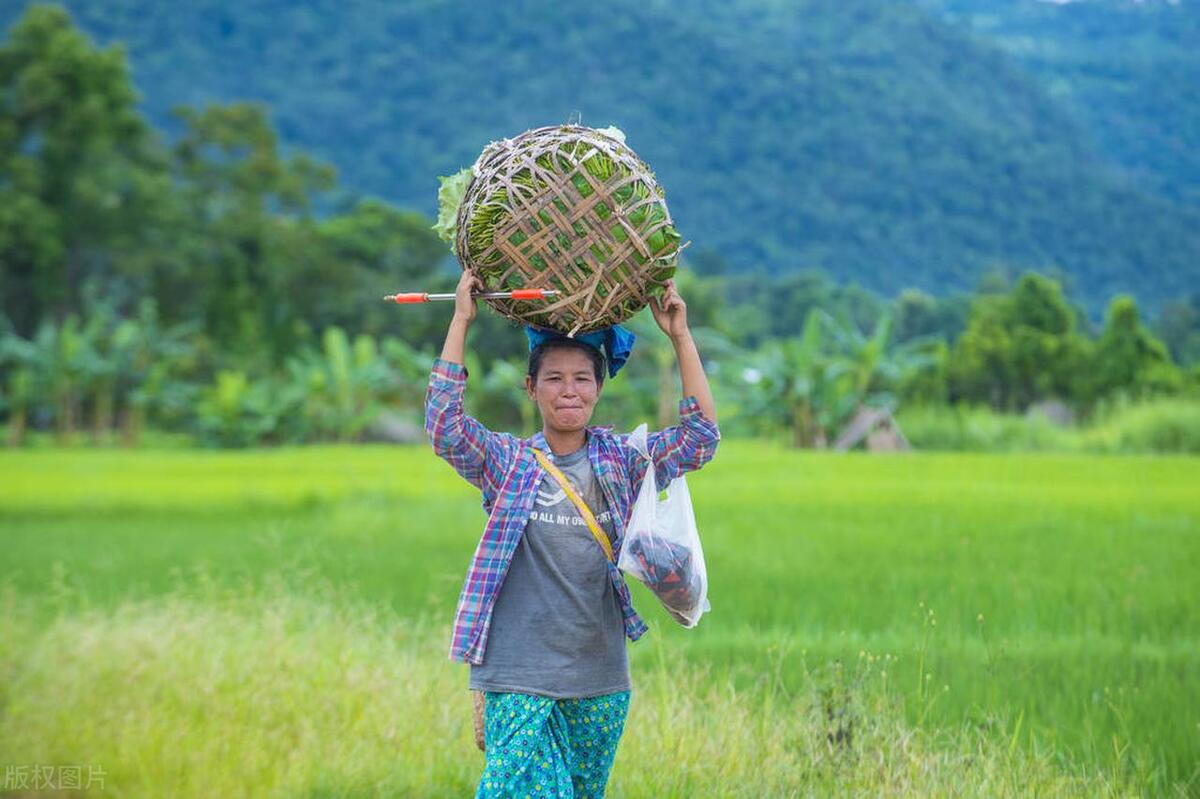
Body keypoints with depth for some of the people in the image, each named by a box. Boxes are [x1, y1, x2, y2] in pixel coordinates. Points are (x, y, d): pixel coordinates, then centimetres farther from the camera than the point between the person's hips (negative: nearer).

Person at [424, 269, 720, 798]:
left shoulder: (621, 461, 7)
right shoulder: (506, 462, 1)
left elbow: (701, 437, 1)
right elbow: (443, 424, -13)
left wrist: (681, 338, -4)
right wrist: (460, 322, -14)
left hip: (601, 680, 3)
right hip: (518, 679, -3)